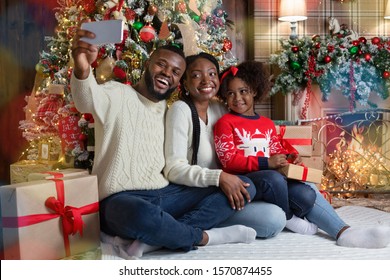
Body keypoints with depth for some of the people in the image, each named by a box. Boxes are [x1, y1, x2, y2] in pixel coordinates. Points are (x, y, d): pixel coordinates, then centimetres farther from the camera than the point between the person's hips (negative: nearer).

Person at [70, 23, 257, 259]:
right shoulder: (118, 94, -2)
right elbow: (87, 100, -26)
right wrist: (82, 69, -50)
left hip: (166, 195, 7)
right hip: (121, 200, -6)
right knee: (141, 215, -44)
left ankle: (153, 240, -20)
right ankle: (204, 236, -11)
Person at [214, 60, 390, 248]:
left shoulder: (267, 124, 20)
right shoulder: (226, 122, 0)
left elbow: (276, 155, 22)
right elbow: (229, 160, -11)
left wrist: (289, 162, -3)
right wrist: (266, 163, -23)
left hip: (270, 179, 6)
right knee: (274, 178, -36)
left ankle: (343, 232, -26)